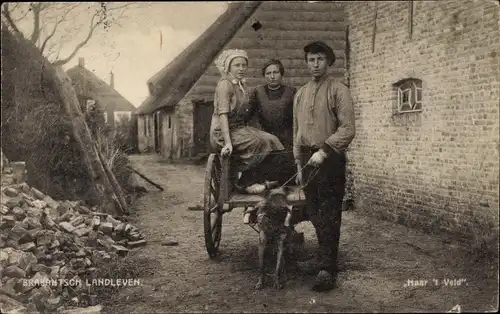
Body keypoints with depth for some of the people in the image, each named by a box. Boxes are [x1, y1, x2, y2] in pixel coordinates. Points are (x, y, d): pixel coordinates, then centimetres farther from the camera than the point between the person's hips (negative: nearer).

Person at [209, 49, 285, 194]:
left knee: (271, 139, -10)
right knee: (259, 142, -25)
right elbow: (223, 115, -21)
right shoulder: (225, 84, -12)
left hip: (240, 128, 8)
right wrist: (228, 142, -29)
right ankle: (242, 182, -10)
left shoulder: (242, 86, 15)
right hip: (223, 132, -8)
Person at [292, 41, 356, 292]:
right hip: (309, 160, 6)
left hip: (330, 160, -6)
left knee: (329, 216, -6)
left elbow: (348, 129, -12)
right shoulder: (301, 94, 15)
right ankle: (323, 259, 26)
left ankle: (327, 269, -4)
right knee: (314, 214, 12)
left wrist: (323, 151, -19)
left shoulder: (338, 90, -3)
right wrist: (299, 165, 16)